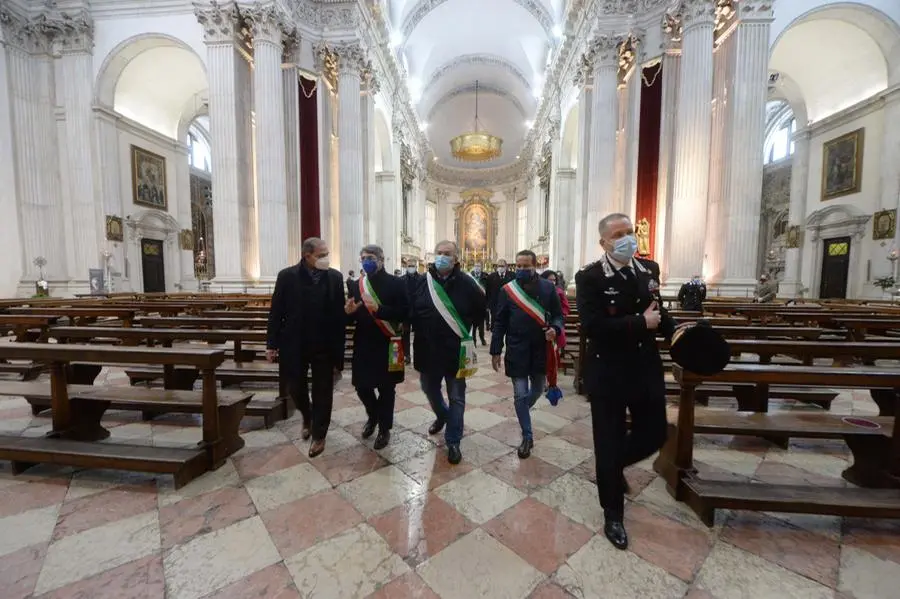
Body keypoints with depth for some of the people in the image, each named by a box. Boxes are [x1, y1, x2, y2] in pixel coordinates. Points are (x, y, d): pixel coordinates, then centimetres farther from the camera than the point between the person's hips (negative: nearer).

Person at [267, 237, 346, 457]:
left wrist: (339, 350, -7)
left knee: (322, 391, 9)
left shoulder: (335, 277, -6)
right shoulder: (287, 276, -7)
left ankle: (319, 435, 29)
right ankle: (307, 418, 48)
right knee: (295, 388, 17)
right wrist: (272, 343, -4)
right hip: (294, 344, 1)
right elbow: (276, 312, -2)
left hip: (324, 345, 0)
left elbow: (340, 315, -6)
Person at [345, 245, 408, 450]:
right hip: (363, 345, 4)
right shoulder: (357, 285, 9)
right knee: (362, 385, 11)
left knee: (386, 389, 8)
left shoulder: (395, 283, -6)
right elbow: (352, 316, 12)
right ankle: (373, 416, 42)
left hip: (386, 345, -4)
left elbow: (404, 312, -15)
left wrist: (379, 309, -27)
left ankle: (384, 428, 29)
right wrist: (348, 312, -11)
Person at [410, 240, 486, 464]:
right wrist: (420, 331, 0)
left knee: (456, 397, 9)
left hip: (455, 351, -3)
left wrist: (464, 328, -1)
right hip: (427, 349, 3)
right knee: (430, 389, 23)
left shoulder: (466, 283, -9)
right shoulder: (422, 282, -2)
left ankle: (453, 442, 27)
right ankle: (442, 416, 54)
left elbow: (481, 309, 2)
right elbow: (411, 311, 6)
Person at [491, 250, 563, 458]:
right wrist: (495, 351, -4)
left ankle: (523, 410, 52)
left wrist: (555, 329, -19)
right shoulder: (508, 290, -3)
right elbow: (499, 322, -2)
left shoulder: (548, 287, -1)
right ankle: (527, 437, 22)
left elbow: (558, 314, 4)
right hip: (517, 350, -2)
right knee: (520, 395, 4)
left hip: (541, 349, 2)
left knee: (538, 389, 20)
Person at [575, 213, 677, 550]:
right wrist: (641, 323, -19)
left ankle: (615, 465, 48)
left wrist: (675, 334, 0)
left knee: (655, 435, 16)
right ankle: (613, 515, 32)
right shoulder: (589, 278, -14)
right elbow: (592, 327, -26)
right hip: (608, 372, -5)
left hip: (646, 368, 6)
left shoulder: (650, 269, 5)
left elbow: (658, 311, 18)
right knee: (609, 444, 9)